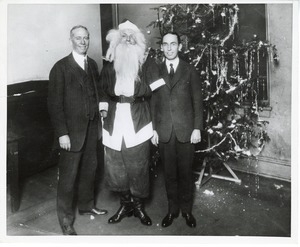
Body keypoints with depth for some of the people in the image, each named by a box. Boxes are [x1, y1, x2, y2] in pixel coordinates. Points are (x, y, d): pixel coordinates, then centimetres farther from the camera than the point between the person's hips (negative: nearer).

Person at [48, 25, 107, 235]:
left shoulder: (93, 65, 10)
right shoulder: (61, 67, -8)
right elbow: (55, 103, -11)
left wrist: (99, 122, 4)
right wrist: (62, 133, -15)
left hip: (92, 128, 6)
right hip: (72, 130, -5)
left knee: (89, 169, 16)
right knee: (69, 175, 2)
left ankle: (87, 205, 36)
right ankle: (66, 218, 17)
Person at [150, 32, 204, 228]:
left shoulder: (190, 71, 5)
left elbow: (197, 102, 3)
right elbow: (152, 103, 7)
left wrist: (197, 128, -5)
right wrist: (153, 129, 0)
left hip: (186, 130, -1)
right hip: (163, 132, 1)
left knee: (185, 172, 6)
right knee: (169, 173, 8)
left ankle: (187, 210, 23)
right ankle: (172, 209, 23)